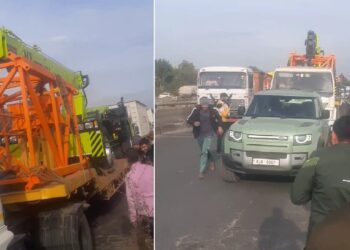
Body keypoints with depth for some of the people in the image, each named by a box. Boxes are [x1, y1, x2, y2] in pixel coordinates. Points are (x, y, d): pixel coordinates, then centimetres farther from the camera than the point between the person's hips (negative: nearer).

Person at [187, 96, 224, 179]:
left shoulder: (213, 111, -12)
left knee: (204, 152, -15)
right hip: (199, 134, 3)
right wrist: (194, 123, -24)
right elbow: (188, 120, -5)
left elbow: (219, 118, 9)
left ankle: (201, 172, -11)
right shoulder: (196, 110, -14)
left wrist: (220, 126, 0)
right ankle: (212, 160, 52)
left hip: (208, 134, -3)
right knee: (204, 151, 21)